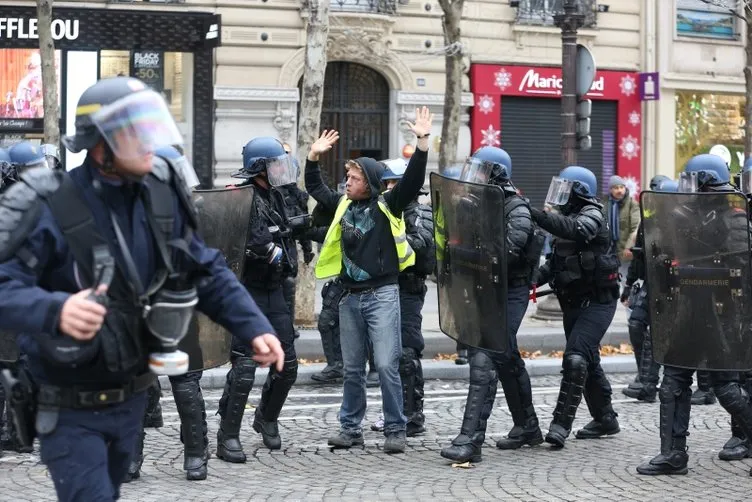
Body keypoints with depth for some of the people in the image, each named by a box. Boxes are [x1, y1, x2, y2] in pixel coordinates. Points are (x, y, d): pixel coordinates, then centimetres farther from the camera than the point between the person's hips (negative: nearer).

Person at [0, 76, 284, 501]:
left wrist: (254, 328, -8)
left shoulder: (163, 195, -3)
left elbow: (208, 273, 5)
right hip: (69, 410, -6)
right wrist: (54, 310, -48)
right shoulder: (47, 206, -21)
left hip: (132, 399, 6)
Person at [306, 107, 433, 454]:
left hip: (382, 295, -5)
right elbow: (315, 187, 25)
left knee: (386, 365, -8)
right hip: (351, 297, 5)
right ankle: (351, 428, 19)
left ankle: (395, 430, 0)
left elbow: (412, 180, -14)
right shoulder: (343, 205, 11)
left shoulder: (387, 205, -3)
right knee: (352, 369, 11)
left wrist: (423, 142, -22)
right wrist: (314, 156, 17)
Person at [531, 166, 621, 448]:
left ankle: (561, 423, -22)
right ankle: (604, 419, 31)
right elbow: (557, 260, 19)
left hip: (597, 301, -10)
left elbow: (574, 230, -36)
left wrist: (535, 214, -42)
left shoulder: (591, 215, -13)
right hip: (573, 302, 10)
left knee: (576, 358, -20)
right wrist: (538, 277, 0)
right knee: (588, 361, 17)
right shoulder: (567, 217, 14)